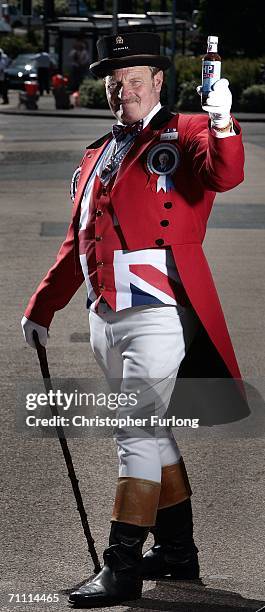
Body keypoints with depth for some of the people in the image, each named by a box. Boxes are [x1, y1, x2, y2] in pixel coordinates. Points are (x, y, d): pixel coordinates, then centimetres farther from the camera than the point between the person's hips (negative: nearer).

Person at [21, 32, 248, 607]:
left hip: (157, 313, -7)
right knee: (150, 431, 15)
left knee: (137, 433, -9)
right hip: (105, 318, 8)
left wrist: (222, 126, -41)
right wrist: (42, 307, 18)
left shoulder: (183, 134, -2)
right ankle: (177, 551, 27)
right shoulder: (95, 157, 19)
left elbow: (224, 175, -23)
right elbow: (78, 242, 22)